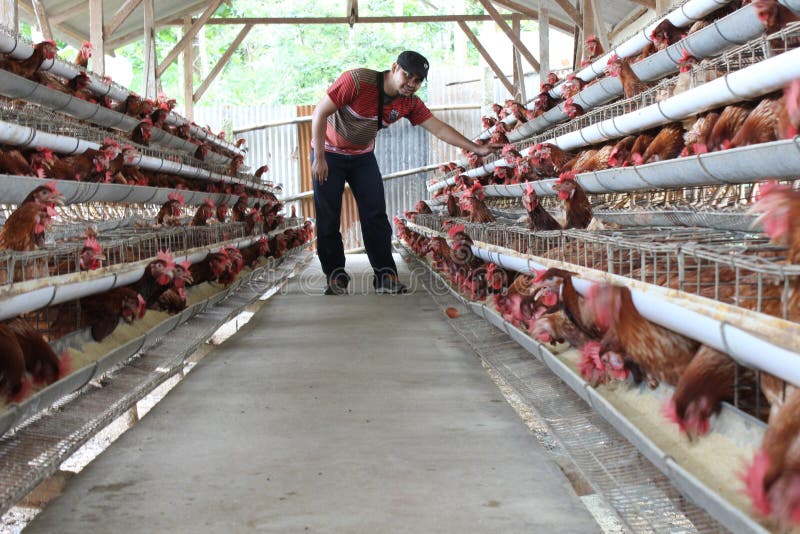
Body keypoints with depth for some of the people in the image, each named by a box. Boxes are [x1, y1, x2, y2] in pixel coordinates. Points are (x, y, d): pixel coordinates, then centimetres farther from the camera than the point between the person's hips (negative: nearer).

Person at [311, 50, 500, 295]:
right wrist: (319, 158, -24)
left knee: (375, 215, -3)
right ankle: (336, 276, 7)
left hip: (362, 156, 5)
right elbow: (320, 113, -24)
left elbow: (439, 128, -10)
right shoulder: (357, 80, -28)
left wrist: (477, 149, -18)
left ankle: (385, 276, 1)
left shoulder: (409, 103, -10)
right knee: (328, 217, -5)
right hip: (329, 153, -5)